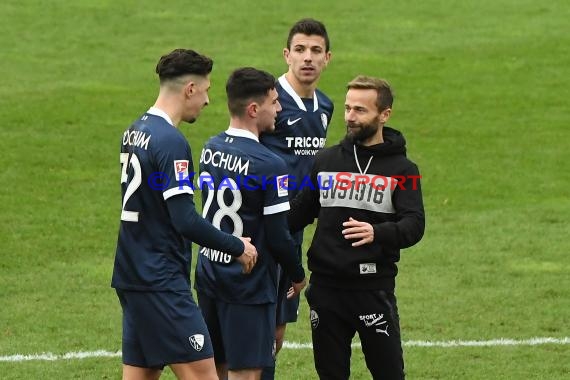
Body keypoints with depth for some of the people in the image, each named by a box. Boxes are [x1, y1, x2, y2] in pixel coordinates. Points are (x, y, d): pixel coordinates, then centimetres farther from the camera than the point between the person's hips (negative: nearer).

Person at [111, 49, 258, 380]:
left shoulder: (135, 132, 12)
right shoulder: (170, 141, -16)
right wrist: (237, 247, -9)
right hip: (162, 283, -9)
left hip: (131, 275, 9)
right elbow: (186, 221, -21)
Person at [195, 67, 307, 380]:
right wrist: (298, 276, 1)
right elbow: (278, 236, -16)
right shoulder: (269, 165, -19)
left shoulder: (210, 149, 5)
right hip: (248, 285, -7)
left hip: (209, 275, 7)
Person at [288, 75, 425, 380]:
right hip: (325, 286, 3)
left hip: (374, 288, -3)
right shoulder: (326, 160, 10)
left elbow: (414, 225, -11)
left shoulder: (402, 169, 0)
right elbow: (300, 212, 15)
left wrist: (377, 233, -31)